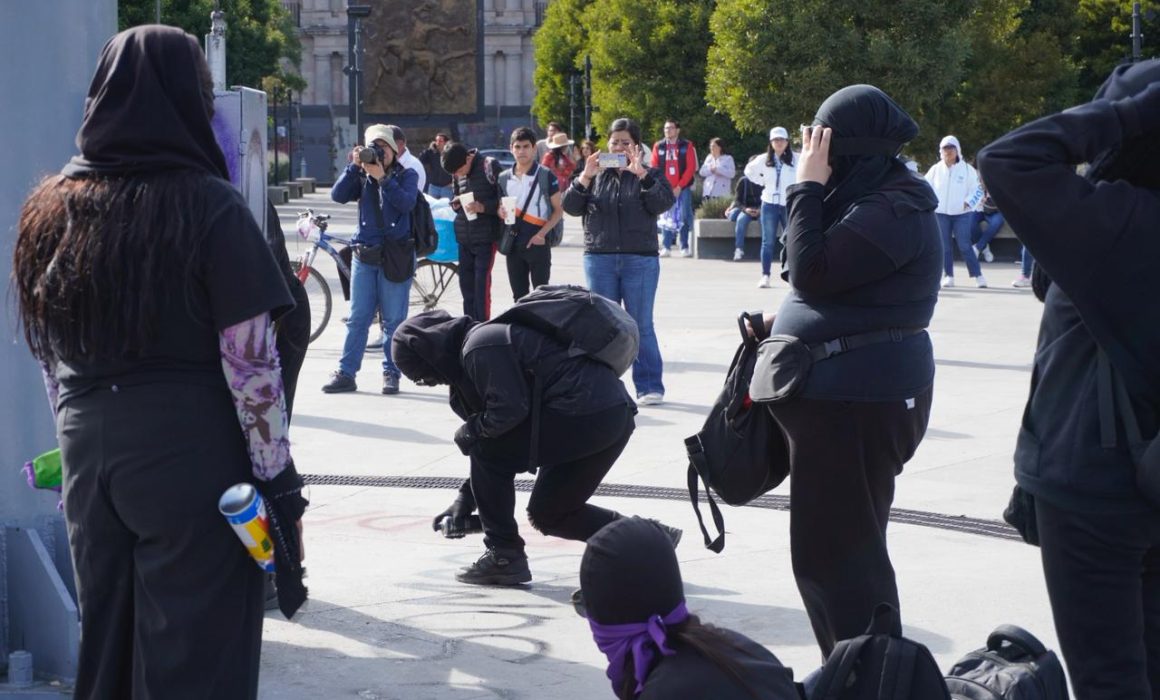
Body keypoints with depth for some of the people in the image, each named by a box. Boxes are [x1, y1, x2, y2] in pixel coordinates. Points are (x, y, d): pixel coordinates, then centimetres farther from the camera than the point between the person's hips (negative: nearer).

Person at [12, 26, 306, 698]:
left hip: (88, 450, 6)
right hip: (193, 461, -6)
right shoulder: (209, 207, -12)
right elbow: (250, 365, -14)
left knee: (105, 645, 16)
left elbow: (49, 355, 12)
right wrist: (280, 484, -8)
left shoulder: (54, 207, 6)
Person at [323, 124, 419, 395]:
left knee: (394, 320, 2)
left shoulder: (406, 175, 4)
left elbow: (407, 202, -14)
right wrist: (354, 166, -12)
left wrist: (383, 178, -20)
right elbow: (338, 195, -5)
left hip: (395, 256, -2)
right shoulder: (362, 176, 10)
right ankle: (345, 373, 6)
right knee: (357, 318, 4)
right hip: (364, 254, 2)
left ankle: (391, 373, 9)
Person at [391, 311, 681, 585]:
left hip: (584, 415, -11)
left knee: (486, 450, -2)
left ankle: (504, 557, 4)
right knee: (547, 513, 18)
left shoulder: (480, 346, -10)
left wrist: (468, 432, 1)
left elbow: (509, 410, -19)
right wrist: (465, 500, 26)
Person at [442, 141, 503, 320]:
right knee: (466, 282, 9)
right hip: (464, 237, 6)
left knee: (482, 283, -8)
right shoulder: (457, 174, 9)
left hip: (485, 236, -6)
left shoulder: (489, 167, -11)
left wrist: (483, 207, -22)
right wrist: (455, 203, 0)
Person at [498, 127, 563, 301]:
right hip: (513, 244, 5)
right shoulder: (504, 178, 9)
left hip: (538, 243, -5)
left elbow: (558, 210, -3)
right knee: (519, 295, 10)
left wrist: (542, 234, -15)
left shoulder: (546, 176, -4)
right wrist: (500, 213, -6)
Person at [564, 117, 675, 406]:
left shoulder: (649, 176, 6)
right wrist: (585, 177, -10)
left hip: (640, 260, -2)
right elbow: (570, 207, 3)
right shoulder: (596, 175, 11)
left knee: (641, 325, -1)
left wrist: (641, 174, -19)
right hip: (599, 259, 2)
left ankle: (649, 386, 3)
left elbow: (664, 202, -12)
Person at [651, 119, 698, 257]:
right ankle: (666, 247, 5)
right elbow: (654, 167, 5)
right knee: (666, 218, 1)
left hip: (683, 188, -2)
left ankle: (685, 247, 4)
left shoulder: (687, 146, 2)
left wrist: (680, 186, -10)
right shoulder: (658, 147, 7)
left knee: (684, 217, -2)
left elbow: (691, 168, -3)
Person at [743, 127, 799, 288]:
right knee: (768, 242, 4)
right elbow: (749, 170, 20)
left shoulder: (795, 159, -5)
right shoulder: (764, 160, 4)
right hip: (769, 204, 2)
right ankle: (765, 276, 5)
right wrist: (762, 181, 7)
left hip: (790, 205, -2)